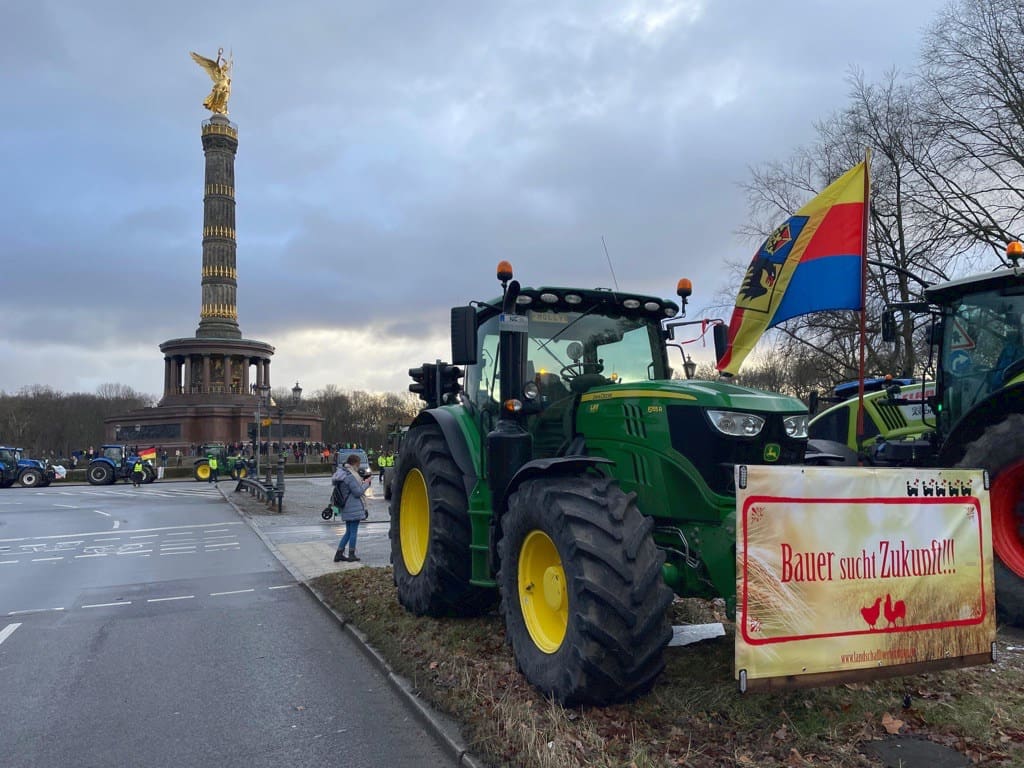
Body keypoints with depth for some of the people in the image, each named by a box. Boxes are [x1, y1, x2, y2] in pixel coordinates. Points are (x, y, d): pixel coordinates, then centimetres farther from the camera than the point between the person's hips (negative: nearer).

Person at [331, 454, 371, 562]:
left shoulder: (342, 473, 10)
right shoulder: (350, 476, -20)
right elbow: (358, 492, -18)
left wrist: (362, 482, 12)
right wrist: (366, 484, -5)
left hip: (346, 508, 9)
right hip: (354, 508, -9)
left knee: (348, 532, 17)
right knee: (353, 532, 2)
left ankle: (339, 553, 17)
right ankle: (351, 555, 9)